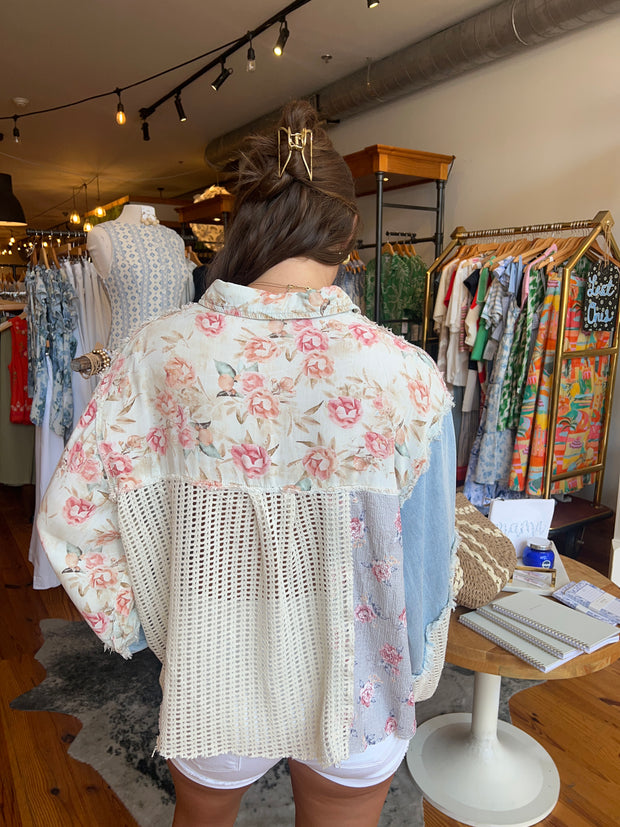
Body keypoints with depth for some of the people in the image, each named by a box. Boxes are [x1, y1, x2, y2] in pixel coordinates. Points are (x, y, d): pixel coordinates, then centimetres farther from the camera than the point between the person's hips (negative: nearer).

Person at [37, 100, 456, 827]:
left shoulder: (161, 351, -18)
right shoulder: (407, 373, -22)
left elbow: (72, 515, -12)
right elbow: (423, 560, -13)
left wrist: (140, 626, 2)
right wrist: (415, 677, 6)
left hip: (209, 677, 2)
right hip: (353, 687, 0)